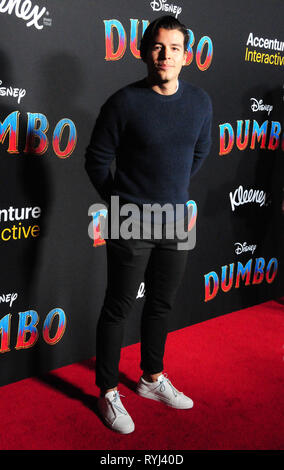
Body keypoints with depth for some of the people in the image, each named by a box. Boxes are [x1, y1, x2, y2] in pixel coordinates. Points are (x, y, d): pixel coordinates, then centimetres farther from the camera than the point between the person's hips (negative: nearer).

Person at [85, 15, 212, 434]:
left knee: (162, 304, 17)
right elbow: (97, 159, -3)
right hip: (131, 223, -5)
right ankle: (109, 393, 21)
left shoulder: (200, 102, 1)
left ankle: (153, 378, 36)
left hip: (177, 221, 5)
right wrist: (118, 201, 4)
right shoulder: (124, 102, -13)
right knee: (118, 308, 5)